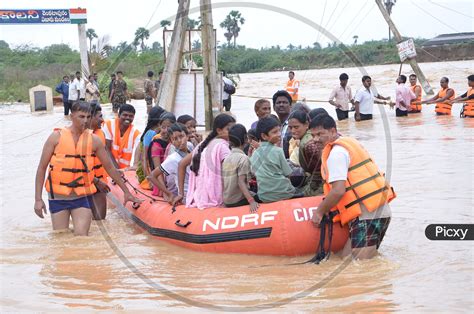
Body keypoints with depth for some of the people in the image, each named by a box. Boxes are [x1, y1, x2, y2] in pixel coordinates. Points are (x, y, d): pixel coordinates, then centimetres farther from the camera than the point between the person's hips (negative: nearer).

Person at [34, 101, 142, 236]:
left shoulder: (94, 140, 2)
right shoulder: (57, 137, -4)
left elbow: (110, 167, 11)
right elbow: (42, 168, -2)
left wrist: (126, 192, 13)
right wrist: (38, 199, -7)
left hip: (82, 197, 1)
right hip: (58, 197, -1)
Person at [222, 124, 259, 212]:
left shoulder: (226, 158, 8)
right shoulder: (243, 158, -13)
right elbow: (241, 182, -21)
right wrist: (251, 201, -28)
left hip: (226, 201, 8)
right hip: (238, 201, -8)